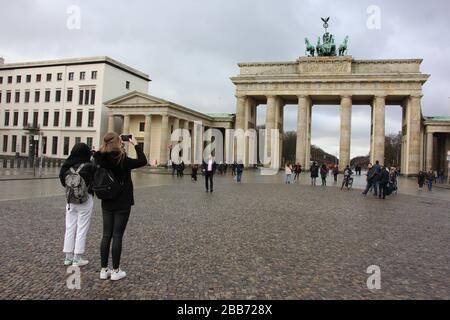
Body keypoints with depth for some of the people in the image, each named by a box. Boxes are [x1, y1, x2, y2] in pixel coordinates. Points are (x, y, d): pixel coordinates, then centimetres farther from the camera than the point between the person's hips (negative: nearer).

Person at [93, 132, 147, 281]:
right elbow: (143, 161, -8)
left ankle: (104, 270, 19)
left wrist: (121, 147, 12)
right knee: (117, 236, 2)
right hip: (122, 204, -5)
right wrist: (136, 144, -1)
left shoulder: (101, 160, -1)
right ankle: (116, 271, 11)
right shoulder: (122, 160, -17)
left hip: (107, 203, 5)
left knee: (106, 235, 11)